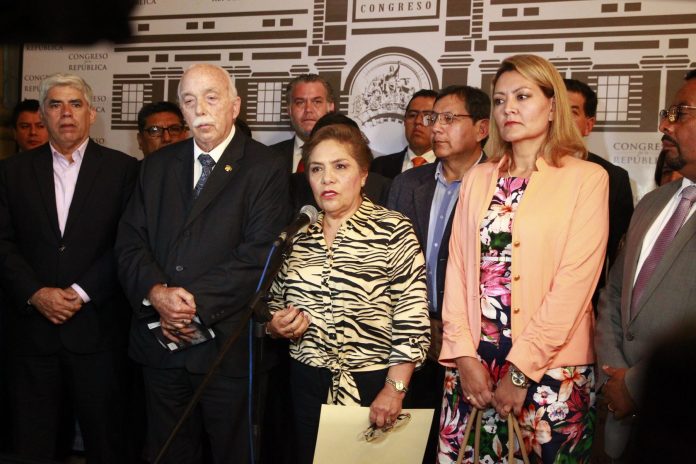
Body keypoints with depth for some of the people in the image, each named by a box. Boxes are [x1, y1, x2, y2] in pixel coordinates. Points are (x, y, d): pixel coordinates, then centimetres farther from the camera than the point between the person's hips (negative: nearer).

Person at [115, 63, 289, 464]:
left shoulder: (265, 168, -4)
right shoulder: (157, 165, 12)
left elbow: (259, 254, -13)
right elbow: (130, 242, 5)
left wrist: (197, 301, -17)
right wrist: (157, 293, -13)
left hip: (228, 345, -4)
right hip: (162, 342, 5)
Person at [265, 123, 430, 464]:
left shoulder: (393, 230, -8)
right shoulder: (296, 235, 6)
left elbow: (411, 318, -12)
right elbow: (275, 305, 17)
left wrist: (395, 389, -18)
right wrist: (277, 325, -4)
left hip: (372, 385, -4)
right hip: (307, 384, 4)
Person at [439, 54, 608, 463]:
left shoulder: (586, 179, -3)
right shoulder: (478, 179, 10)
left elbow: (575, 282, -10)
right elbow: (457, 267, 5)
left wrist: (521, 368, -13)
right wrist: (464, 354, -5)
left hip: (551, 369, -3)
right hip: (473, 364, 4)